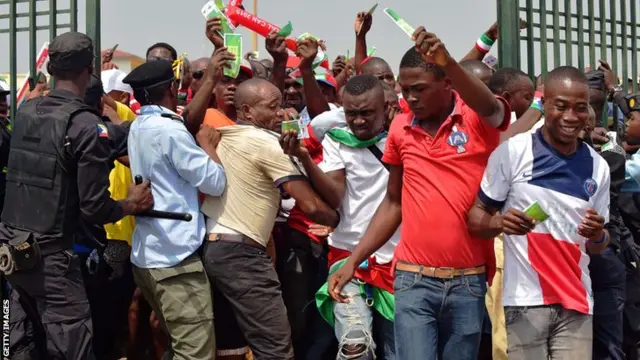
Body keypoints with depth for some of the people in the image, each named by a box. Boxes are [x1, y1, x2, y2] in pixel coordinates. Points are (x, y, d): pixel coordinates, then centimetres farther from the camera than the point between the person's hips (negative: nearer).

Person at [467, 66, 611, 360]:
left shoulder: (598, 167, 7)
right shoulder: (512, 151, -4)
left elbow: (598, 246, 14)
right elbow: (476, 218, -1)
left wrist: (597, 235, -9)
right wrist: (500, 222, -22)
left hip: (576, 302, 3)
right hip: (525, 299, -3)